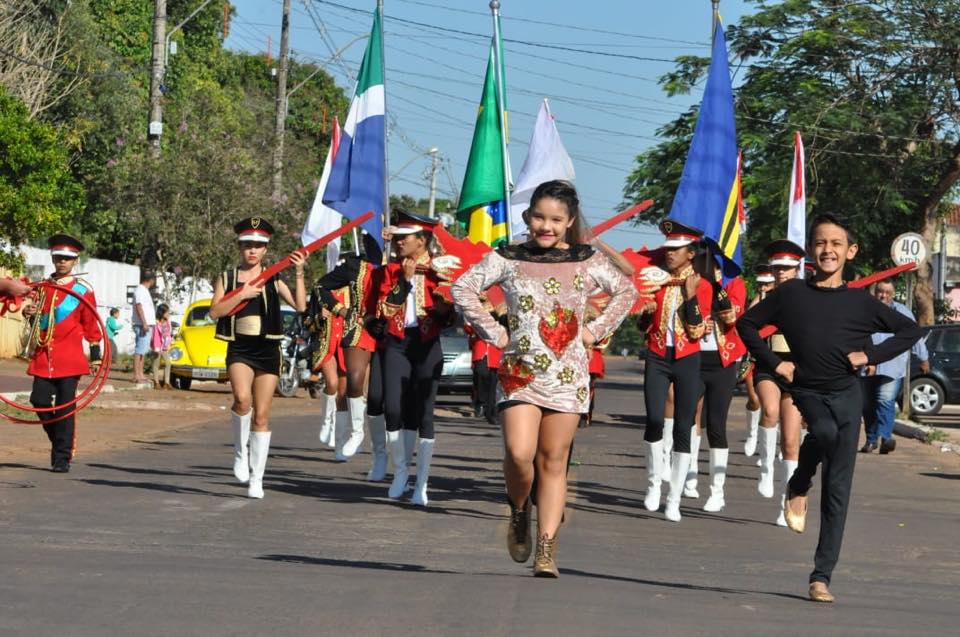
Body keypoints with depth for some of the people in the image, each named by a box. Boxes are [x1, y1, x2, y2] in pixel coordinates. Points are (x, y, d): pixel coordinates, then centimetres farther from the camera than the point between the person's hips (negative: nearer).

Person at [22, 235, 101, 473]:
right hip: (43, 355, 4)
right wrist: (29, 311, -1)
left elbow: (90, 325, 2)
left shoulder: (83, 290, -1)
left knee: (65, 406, -4)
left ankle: (62, 457, 2)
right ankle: (60, 442, 22)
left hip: (69, 357, -4)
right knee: (40, 401, -1)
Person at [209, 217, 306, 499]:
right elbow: (214, 312, -5)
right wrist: (242, 294, -14)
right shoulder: (227, 278, 6)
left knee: (261, 415, 2)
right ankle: (240, 452, -5)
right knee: (242, 399, -29)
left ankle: (256, 479, 9)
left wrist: (299, 273, -14)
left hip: (267, 351, 1)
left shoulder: (273, 279, 6)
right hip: (239, 350, -1)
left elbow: (300, 306, -6)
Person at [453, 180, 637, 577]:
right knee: (519, 454, -16)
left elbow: (626, 291, 17)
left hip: (567, 375, 1)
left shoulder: (586, 261, 6)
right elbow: (463, 288, 6)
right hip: (519, 371, -1)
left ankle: (547, 548, 4)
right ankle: (519, 511, 15)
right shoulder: (508, 259, 3)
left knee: (553, 461, 1)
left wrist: (595, 331, 8)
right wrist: (494, 333, 0)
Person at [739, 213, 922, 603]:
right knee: (824, 432, -36)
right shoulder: (791, 293, 1)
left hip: (847, 395, 1)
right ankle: (798, 488, -5)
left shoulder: (859, 302, 1)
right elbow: (747, 324, 11)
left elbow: (909, 330, 11)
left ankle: (822, 576, 5)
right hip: (807, 391, -1)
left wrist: (870, 356, -1)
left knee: (837, 490, -2)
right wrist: (774, 363, 1)